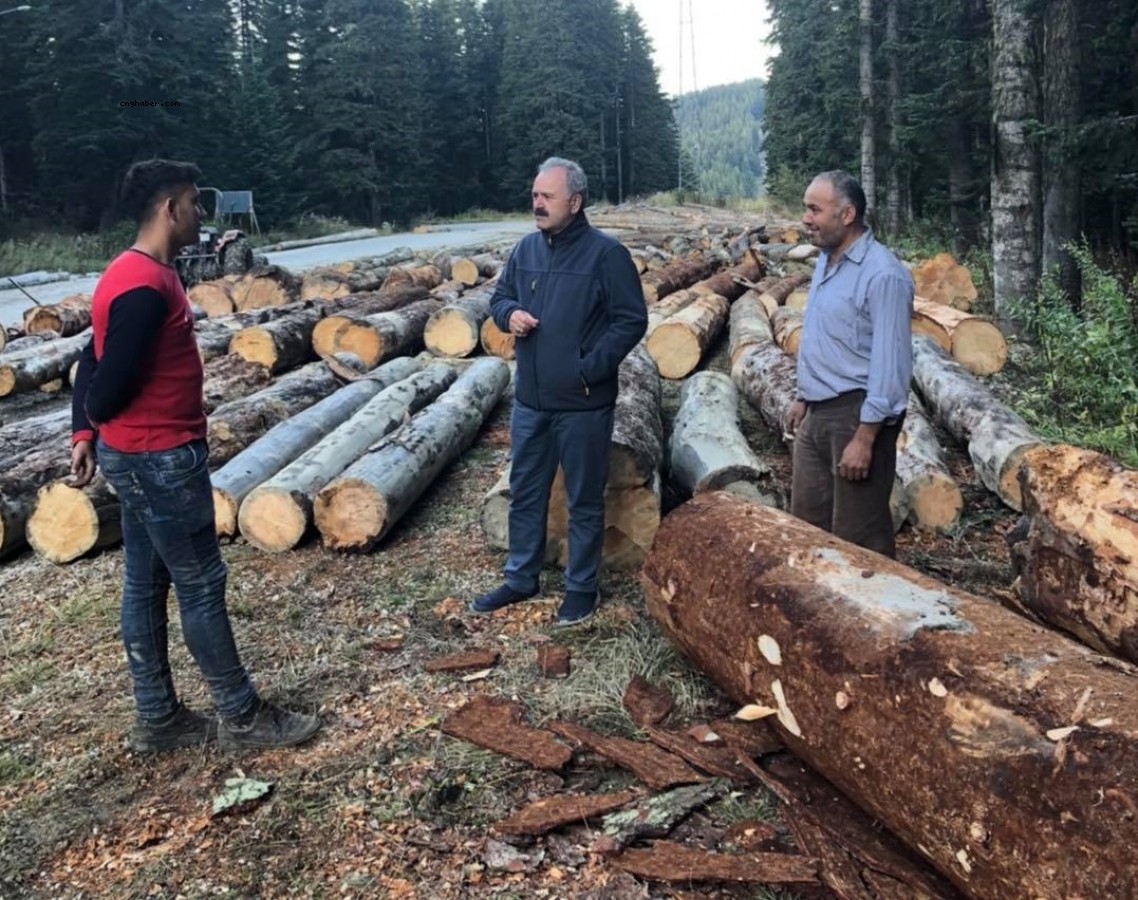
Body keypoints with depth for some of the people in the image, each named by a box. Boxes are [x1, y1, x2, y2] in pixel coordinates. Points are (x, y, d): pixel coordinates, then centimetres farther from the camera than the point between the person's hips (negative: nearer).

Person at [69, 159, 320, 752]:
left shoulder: (140, 273, 11)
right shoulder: (145, 286, -22)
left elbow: (92, 361, 14)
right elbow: (111, 381, -22)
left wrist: (83, 433, 10)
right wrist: (94, 423, -1)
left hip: (140, 456, 10)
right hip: (160, 459, -10)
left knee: (146, 585, 14)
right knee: (201, 586, 0)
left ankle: (157, 718, 26)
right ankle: (242, 718, 14)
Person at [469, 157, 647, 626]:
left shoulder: (606, 253, -11)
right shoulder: (526, 248, 7)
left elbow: (632, 320, -11)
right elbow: (499, 297, 18)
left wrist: (591, 369, -19)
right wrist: (509, 314, -7)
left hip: (583, 404, -6)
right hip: (529, 400, 6)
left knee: (584, 501, 8)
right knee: (524, 494, 16)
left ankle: (582, 588, 23)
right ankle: (521, 579, 32)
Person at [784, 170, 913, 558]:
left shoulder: (882, 275, -18)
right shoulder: (826, 260, 11)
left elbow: (889, 363, -20)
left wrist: (865, 436, -22)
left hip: (856, 414, -9)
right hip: (817, 413, 9)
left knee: (858, 536, 0)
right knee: (807, 522, 16)